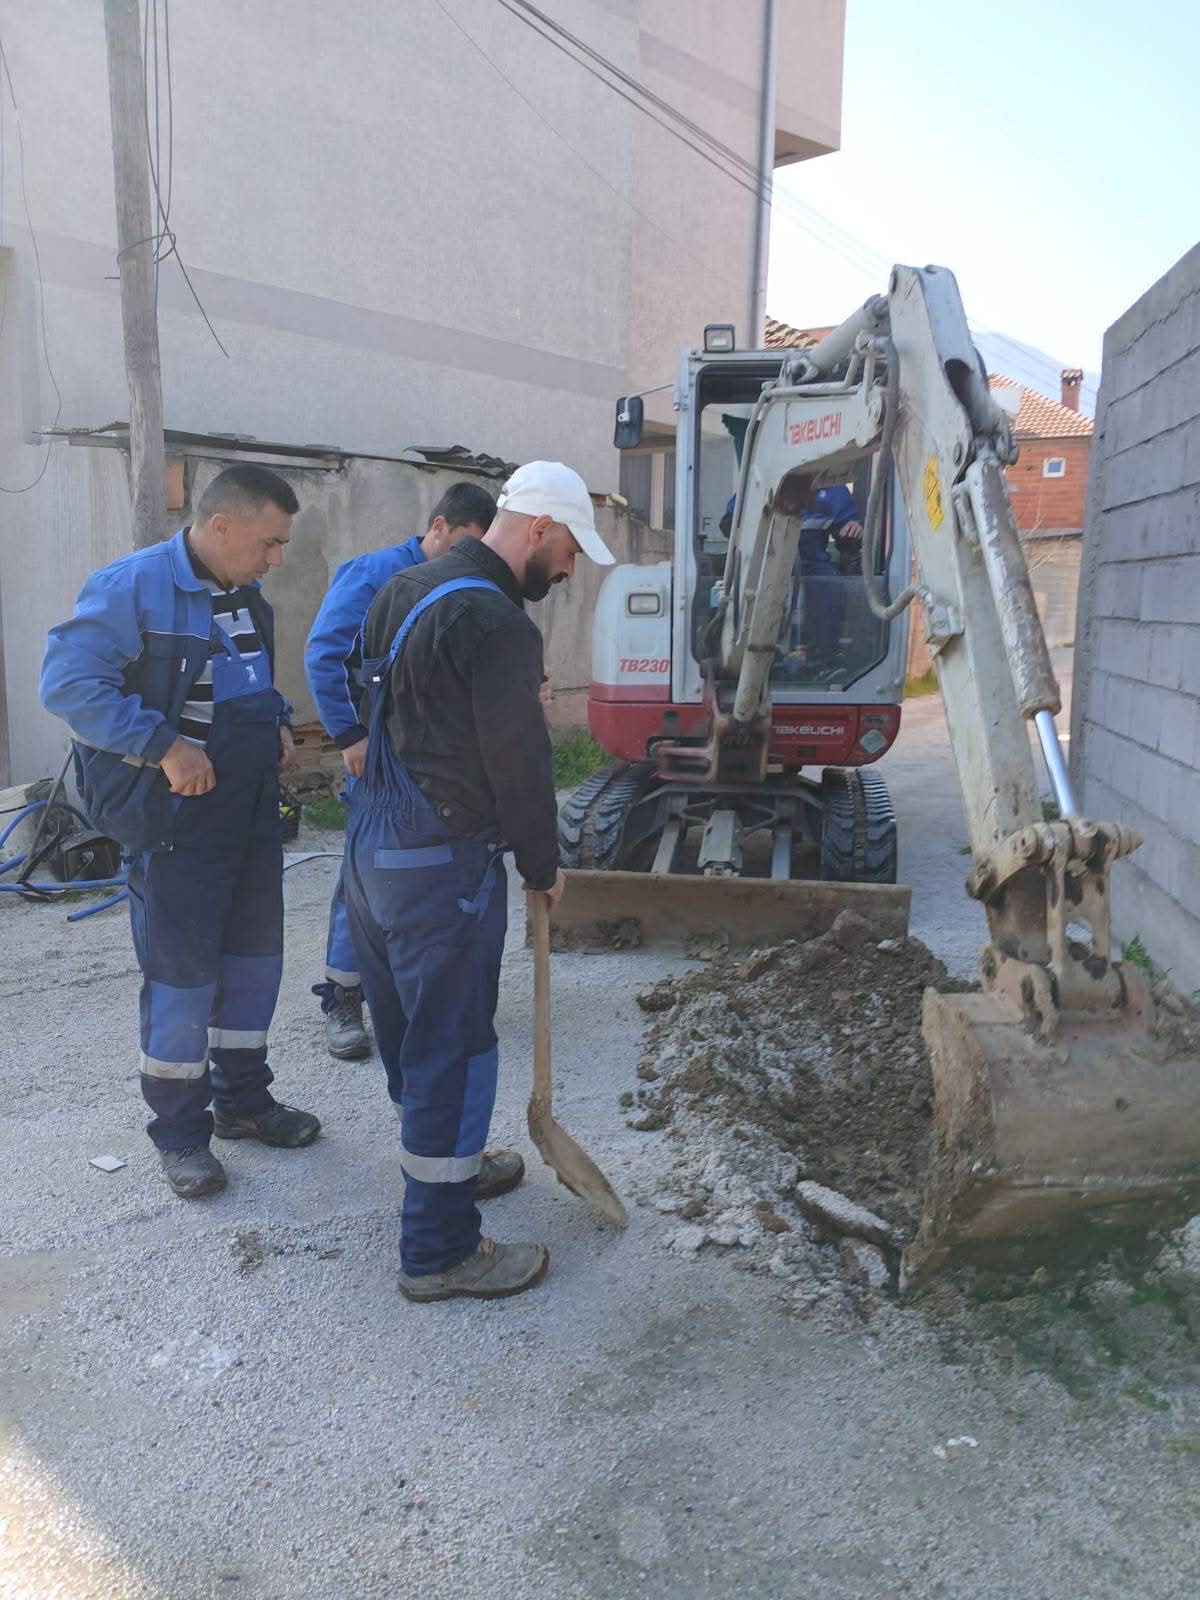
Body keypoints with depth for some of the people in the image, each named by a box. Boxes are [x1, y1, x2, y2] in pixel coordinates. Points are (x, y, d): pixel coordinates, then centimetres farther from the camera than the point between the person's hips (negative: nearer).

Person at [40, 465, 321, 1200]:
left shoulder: (248, 595, 9)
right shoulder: (132, 585, -16)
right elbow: (68, 681, -22)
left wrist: (278, 723, 5)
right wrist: (165, 745, -26)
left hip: (254, 810, 8)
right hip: (177, 819, -8)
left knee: (255, 954, 15)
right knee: (183, 973, 2)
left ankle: (243, 1097, 34)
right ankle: (181, 1131, 20)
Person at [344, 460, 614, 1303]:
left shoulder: (408, 588, 11)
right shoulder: (497, 624, -20)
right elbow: (519, 762, -17)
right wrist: (545, 867, -3)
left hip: (372, 847, 10)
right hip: (444, 863, -10)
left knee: (406, 1027, 22)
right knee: (452, 1045, 1)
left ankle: (449, 1162, 43)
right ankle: (441, 1250, 13)